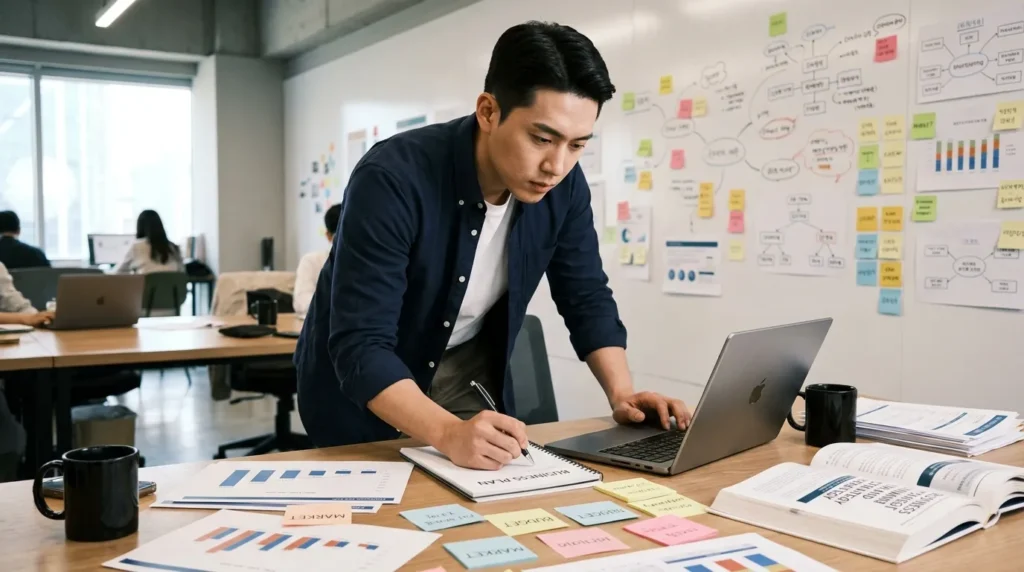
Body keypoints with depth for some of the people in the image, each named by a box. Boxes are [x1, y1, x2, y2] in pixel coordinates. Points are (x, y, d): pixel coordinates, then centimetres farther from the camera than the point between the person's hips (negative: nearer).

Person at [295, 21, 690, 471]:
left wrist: (622, 394, -17)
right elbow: (360, 346, -35)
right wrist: (449, 434, -48)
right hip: (360, 382, -4)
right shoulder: (393, 180, -32)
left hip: (469, 374, 4)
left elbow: (587, 299, -3)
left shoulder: (562, 187, -15)